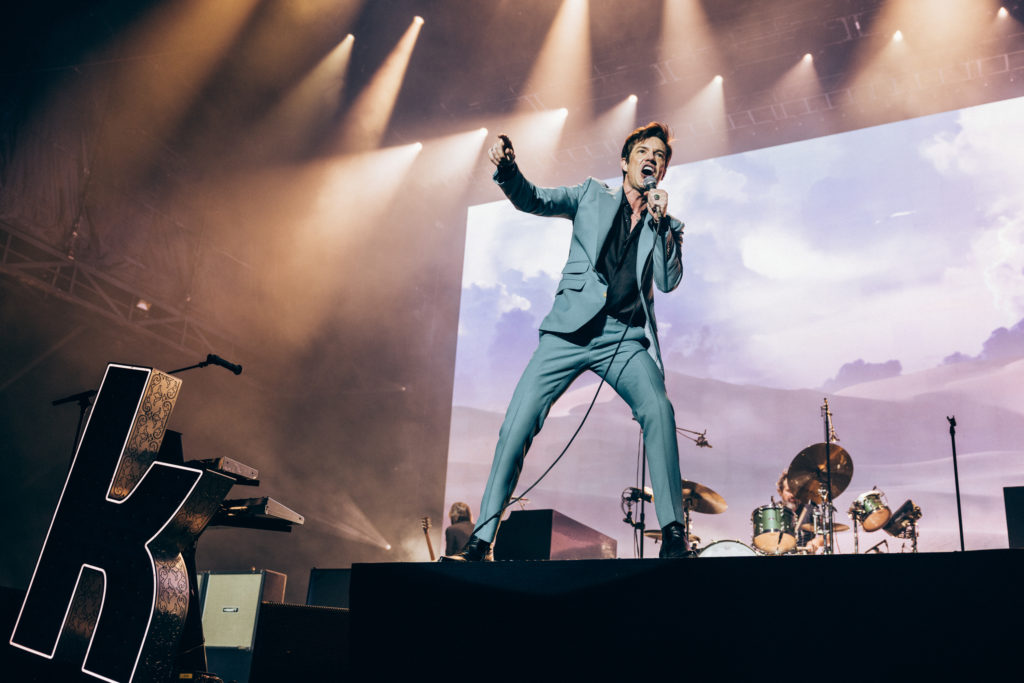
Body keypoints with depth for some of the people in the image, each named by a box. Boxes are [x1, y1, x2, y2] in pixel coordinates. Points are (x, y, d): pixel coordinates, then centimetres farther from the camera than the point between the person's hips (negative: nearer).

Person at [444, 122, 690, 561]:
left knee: (658, 410, -27)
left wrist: (661, 222, -6)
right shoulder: (592, 195, 15)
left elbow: (668, 282, 3)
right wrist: (506, 169, -17)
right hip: (572, 328, 0)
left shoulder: (666, 226, 17)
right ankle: (480, 540, 1)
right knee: (516, 426, -9)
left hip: (626, 338, 1)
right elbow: (533, 200, 3)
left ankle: (672, 533, -19)